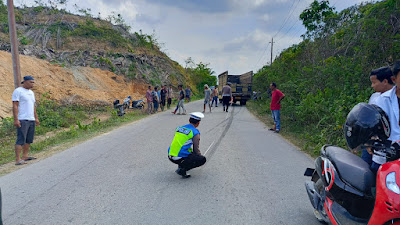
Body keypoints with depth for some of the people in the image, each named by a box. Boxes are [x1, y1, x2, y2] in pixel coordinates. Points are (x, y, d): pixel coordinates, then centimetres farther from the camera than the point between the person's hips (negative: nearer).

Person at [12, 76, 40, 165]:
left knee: (29, 140, 10)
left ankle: (25, 156, 20)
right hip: (22, 120, -8)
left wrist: (36, 118, 20)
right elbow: (15, 106, -11)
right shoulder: (18, 91, -5)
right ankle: (18, 160, -7)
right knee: (21, 140, -9)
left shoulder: (31, 92, 19)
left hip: (31, 120, 8)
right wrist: (16, 119, -17)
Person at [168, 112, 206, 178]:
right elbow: (196, 149, -1)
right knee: (203, 159, 3)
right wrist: (199, 157, 21)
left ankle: (181, 165, 16)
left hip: (170, 156, 8)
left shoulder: (179, 128, 13)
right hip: (180, 158, -7)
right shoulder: (195, 132, -5)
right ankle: (182, 169, -8)